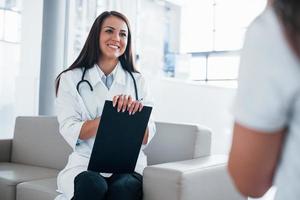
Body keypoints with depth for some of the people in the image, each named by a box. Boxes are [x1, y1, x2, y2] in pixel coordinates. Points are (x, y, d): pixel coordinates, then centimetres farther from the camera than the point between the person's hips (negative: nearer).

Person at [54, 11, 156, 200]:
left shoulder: (138, 81, 11)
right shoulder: (70, 79, 5)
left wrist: (137, 113, -17)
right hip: (85, 165, 0)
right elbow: (71, 133, -6)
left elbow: (147, 137, 5)